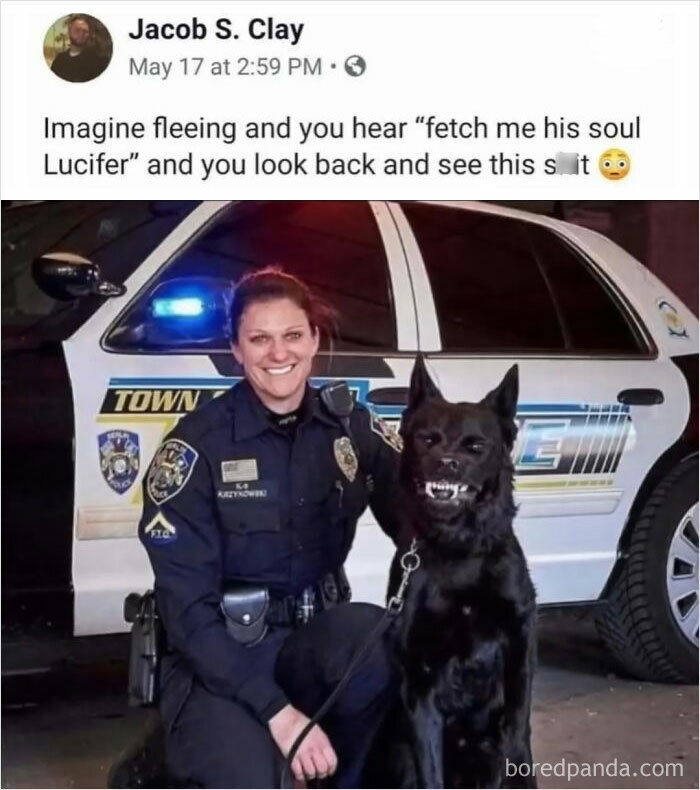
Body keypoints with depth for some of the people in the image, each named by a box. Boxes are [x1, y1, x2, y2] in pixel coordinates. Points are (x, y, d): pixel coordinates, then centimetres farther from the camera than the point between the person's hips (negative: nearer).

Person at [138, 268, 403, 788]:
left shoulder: (353, 429, 0)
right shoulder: (199, 444, -12)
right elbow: (187, 606, -15)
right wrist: (277, 710, -25)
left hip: (313, 641, 4)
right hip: (217, 657, -3)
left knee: (375, 639, -31)